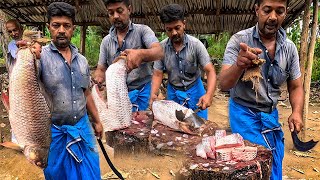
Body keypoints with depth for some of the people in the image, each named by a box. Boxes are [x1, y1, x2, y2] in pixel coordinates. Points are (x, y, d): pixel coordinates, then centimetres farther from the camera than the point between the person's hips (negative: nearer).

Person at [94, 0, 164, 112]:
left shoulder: (142, 30, -3)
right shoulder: (106, 41, 7)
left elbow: (159, 52, -19)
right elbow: (101, 69, 9)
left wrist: (140, 54, -41)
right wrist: (98, 78, -15)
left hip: (143, 91, -2)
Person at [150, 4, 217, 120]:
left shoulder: (196, 44, -16)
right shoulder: (161, 48, -11)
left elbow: (210, 71, -17)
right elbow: (157, 74, -7)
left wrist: (209, 95, -34)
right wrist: (153, 95, -25)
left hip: (195, 91, -1)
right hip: (173, 93, 1)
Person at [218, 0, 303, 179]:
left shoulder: (290, 48, -2)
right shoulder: (239, 40, -15)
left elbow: (296, 87, 7)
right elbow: (224, 85, -23)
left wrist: (297, 112, -13)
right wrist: (239, 65, -44)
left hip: (272, 115, 5)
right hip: (244, 114, -4)